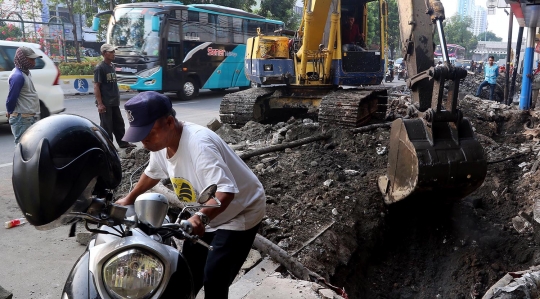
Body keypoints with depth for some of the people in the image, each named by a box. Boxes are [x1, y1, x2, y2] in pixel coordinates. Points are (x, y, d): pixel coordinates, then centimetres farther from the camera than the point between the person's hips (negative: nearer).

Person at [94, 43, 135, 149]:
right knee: (106, 126, 1)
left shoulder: (112, 66, 11)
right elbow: (96, 87, -15)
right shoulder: (99, 68, -13)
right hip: (105, 103, -8)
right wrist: (100, 103, -20)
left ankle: (123, 142, 27)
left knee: (119, 123, 16)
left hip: (114, 102, 8)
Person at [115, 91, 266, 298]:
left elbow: (226, 190, -44)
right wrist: (129, 199, 22)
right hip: (205, 217, 8)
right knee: (189, 273, 17)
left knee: (214, 279, -15)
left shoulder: (198, 143, -35)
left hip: (240, 213, -8)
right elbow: (152, 173, 15)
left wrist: (201, 217, -58)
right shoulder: (161, 141, -8)